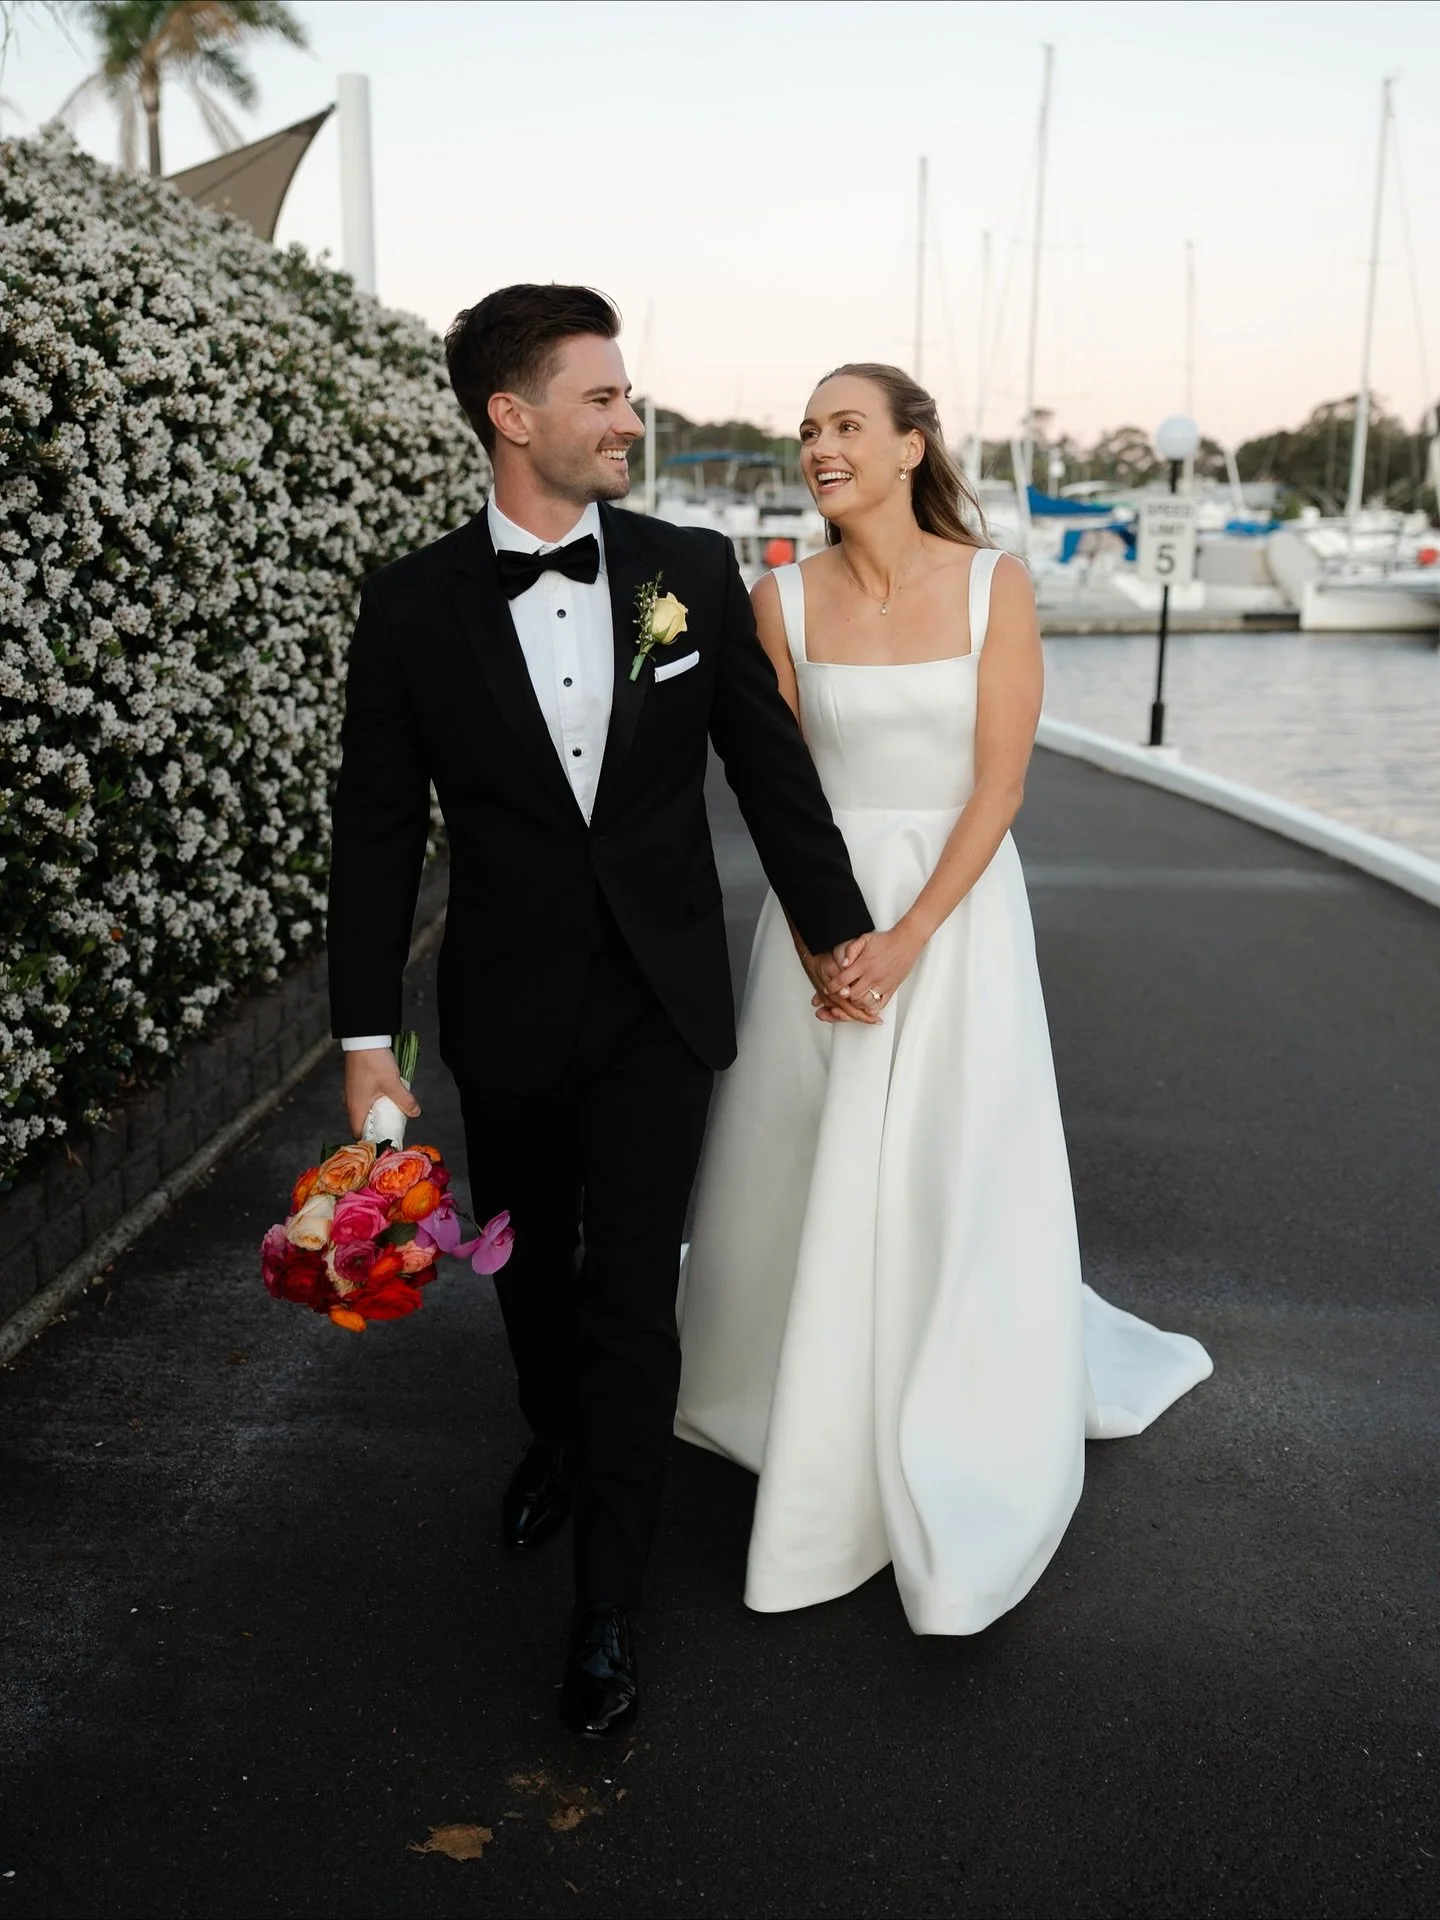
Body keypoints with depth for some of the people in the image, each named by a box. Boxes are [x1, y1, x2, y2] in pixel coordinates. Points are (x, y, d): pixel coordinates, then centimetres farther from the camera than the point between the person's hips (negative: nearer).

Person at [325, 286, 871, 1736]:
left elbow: (771, 765, 3)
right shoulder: (415, 606, -7)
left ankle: (607, 1603, 16)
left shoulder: (693, 571, -4)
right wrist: (366, 1037, -5)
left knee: (633, 1292, 1)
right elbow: (377, 830, -4)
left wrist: (841, 933, 7)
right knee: (531, 1265, 19)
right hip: (507, 1009, 1)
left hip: (661, 1003, 0)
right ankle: (558, 1442, 50)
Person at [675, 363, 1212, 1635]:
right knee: (806, 1169, 9)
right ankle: (819, 1421, 36)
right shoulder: (784, 597, -1)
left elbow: (999, 783, -9)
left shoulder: (993, 585, -6)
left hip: (956, 911, -2)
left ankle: (950, 1488, 25)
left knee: (948, 1181, 3)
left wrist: (908, 941, -17)